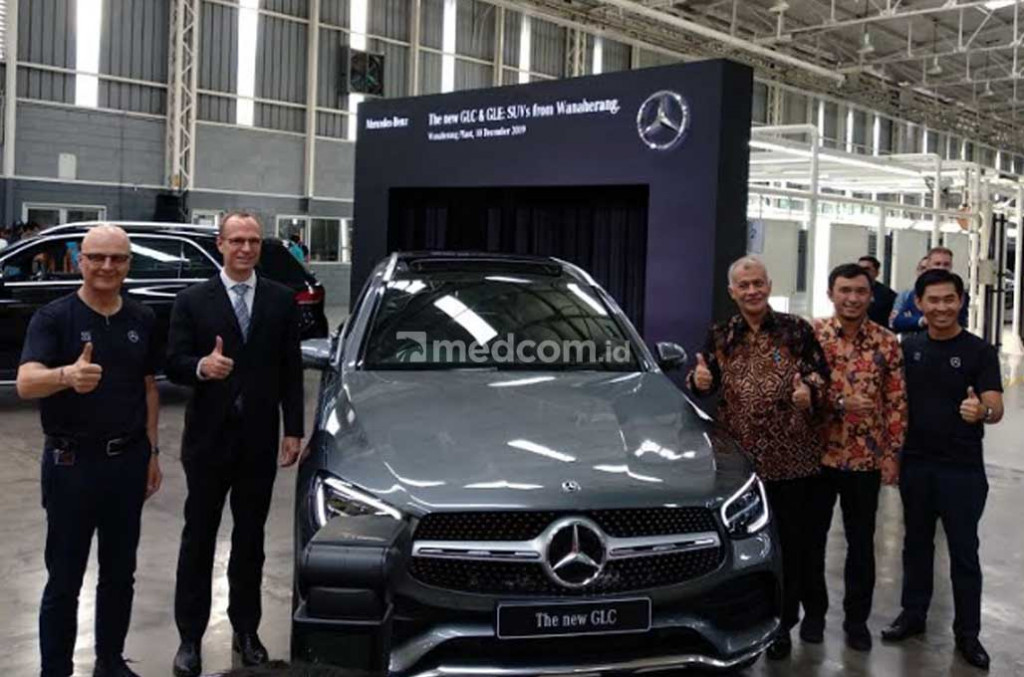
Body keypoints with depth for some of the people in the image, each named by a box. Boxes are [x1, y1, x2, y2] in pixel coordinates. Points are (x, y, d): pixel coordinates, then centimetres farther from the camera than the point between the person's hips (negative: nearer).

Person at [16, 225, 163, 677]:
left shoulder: (143, 320, 4)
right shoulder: (53, 317, -9)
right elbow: (26, 383, -24)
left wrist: (151, 452, 9)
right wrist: (67, 375, -45)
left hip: (128, 460, 4)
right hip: (71, 463, -4)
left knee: (119, 574, 14)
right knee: (64, 579, 4)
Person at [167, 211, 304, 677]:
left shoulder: (281, 300, 4)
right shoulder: (192, 301, -1)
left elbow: (291, 370, 4)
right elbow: (173, 364, -5)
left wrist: (294, 430, 0)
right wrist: (201, 366, -27)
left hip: (259, 439, 2)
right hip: (208, 438, -1)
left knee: (250, 538, 12)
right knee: (199, 537, 7)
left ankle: (246, 630, 24)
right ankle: (190, 636, 17)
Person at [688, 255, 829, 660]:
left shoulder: (797, 330, 0)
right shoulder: (720, 336, 8)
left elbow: (821, 377, 1)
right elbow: (705, 386, 13)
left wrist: (810, 392, -21)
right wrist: (698, 380, -10)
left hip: (791, 457, -2)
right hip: (739, 456, 2)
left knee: (790, 542, 6)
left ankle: (783, 623, 21)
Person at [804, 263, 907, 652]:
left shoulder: (886, 342, 0)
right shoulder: (810, 335, -4)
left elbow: (897, 402, 1)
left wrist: (892, 453, -4)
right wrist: (839, 404, -20)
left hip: (866, 458, 1)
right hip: (817, 454, -1)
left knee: (861, 542, 10)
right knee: (812, 537, 10)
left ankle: (857, 618, 25)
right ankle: (814, 612, 27)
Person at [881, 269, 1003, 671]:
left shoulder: (979, 351, -7)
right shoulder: (908, 347, 3)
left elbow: (996, 408, -16)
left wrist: (982, 411, -39)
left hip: (962, 468, -3)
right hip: (915, 464, 3)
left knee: (963, 551, 6)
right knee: (916, 543, 15)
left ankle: (967, 633, 17)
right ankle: (913, 615, 29)